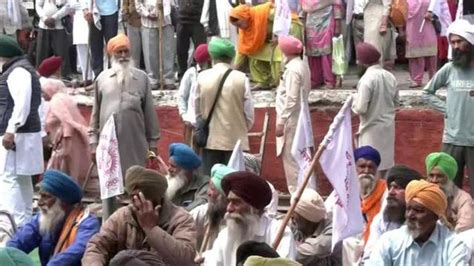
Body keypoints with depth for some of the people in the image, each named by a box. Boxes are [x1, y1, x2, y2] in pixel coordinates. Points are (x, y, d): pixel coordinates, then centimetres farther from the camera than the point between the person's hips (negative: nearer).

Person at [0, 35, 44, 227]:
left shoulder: (17, 71, -13)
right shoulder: (19, 69, 20)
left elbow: (22, 103, -23)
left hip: (16, 135, -11)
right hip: (25, 133, 11)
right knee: (22, 179, 15)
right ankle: (26, 222, 22)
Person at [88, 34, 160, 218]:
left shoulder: (141, 78, 3)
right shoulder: (102, 79, 6)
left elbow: (149, 113, 6)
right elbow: (95, 113, 10)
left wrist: (153, 142, 5)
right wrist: (93, 141, 6)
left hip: (135, 143, -1)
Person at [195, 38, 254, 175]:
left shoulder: (202, 77, -3)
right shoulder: (241, 78, -7)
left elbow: (197, 111, 5)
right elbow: (249, 113, -4)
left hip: (210, 139, 2)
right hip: (235, 139, -1)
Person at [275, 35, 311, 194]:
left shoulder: (292, 69, -20)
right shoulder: (302, 66, 8)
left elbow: (291, 99, -23)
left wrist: (281, 121, -20)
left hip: (291, 120, -10)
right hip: (300, 117, 10)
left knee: (291, 156, -2)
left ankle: (296, 192, 3)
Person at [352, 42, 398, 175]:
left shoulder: (367, 79, -20)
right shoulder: (390, 76, 2)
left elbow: (360, 108, -21)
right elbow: (396, 102, 12)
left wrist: (354, 98, -3)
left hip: (372, 128, -7)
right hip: (388, 125, 7)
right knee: (386, 163, 17)